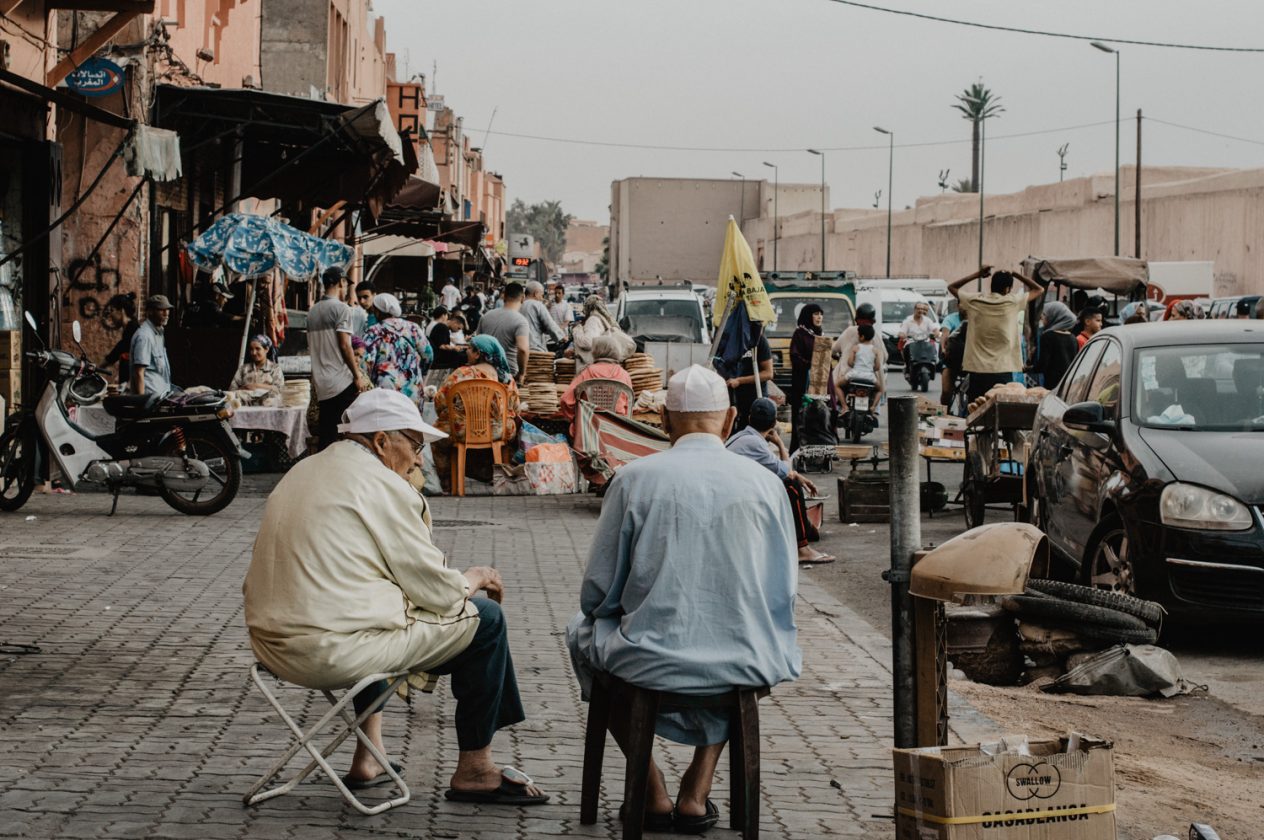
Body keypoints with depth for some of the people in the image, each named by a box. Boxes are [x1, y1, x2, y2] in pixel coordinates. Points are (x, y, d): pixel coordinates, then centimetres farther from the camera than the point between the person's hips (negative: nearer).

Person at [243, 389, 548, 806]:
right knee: (485, 619, 4)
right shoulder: (383, 487, -10)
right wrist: (475, 578, 15)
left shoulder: (302, 473, 16)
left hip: (272, 643, 9)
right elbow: (439, 592, -8)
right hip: (334, 652, -9)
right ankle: (474, 771, 14)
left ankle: (367, 758, 35)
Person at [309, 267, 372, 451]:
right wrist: (358, 376, -10)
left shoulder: (313, 312, 15)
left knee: (325, 437, 7)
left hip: (322, 385, 7)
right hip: (342, 381, -7)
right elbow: (344, 346, -14)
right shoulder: (341, 308, -8)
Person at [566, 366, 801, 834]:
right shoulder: (765, 482, 0)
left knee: (584, 632, 31)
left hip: (651, 659, -2)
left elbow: (597, 594, -2)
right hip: (746, 665, 2)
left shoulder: (635, 479, -6)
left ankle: (653, 791, 26)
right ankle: (697, 790, 29)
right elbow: (783, 592, 7)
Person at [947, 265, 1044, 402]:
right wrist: (1015, 275, 12)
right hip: (1002, 371, -3)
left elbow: (951, 287, 18)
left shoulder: (975, 300, 0)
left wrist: (977, 275, 15)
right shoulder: (1013, 302, -6)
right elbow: (1039, 290, 8)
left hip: (977, 370, 3)